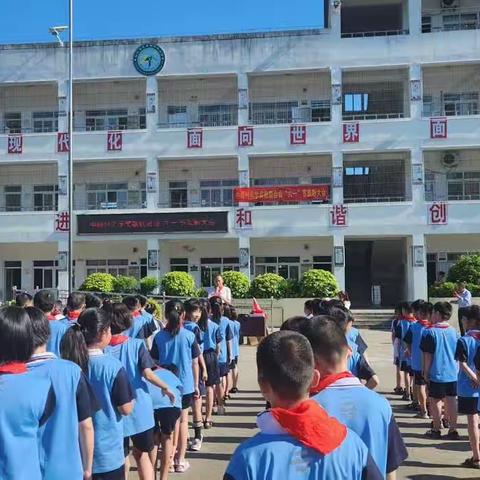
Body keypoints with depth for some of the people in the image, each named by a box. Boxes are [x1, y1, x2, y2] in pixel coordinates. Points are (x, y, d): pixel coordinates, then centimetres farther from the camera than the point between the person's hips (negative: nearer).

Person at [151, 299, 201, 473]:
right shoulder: (189, 336, -9)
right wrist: (196, 385, 8)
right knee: (183, 420, 11)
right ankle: (180, 460, 16)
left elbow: (155, 362, -1)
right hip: (185, 384, -1)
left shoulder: (159, 336, -6)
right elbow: (195, 363, -3)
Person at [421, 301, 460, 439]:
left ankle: (436, 429, 16)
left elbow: (428, 355, -10)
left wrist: (426, 372, -1)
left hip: (437, 374, -4)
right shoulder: (453, 331, 3)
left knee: (435, 401, 8)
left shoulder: (430, 332, -12)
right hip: (453, 373, 5)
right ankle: (453, 430, 13)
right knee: (451, 401, 9)